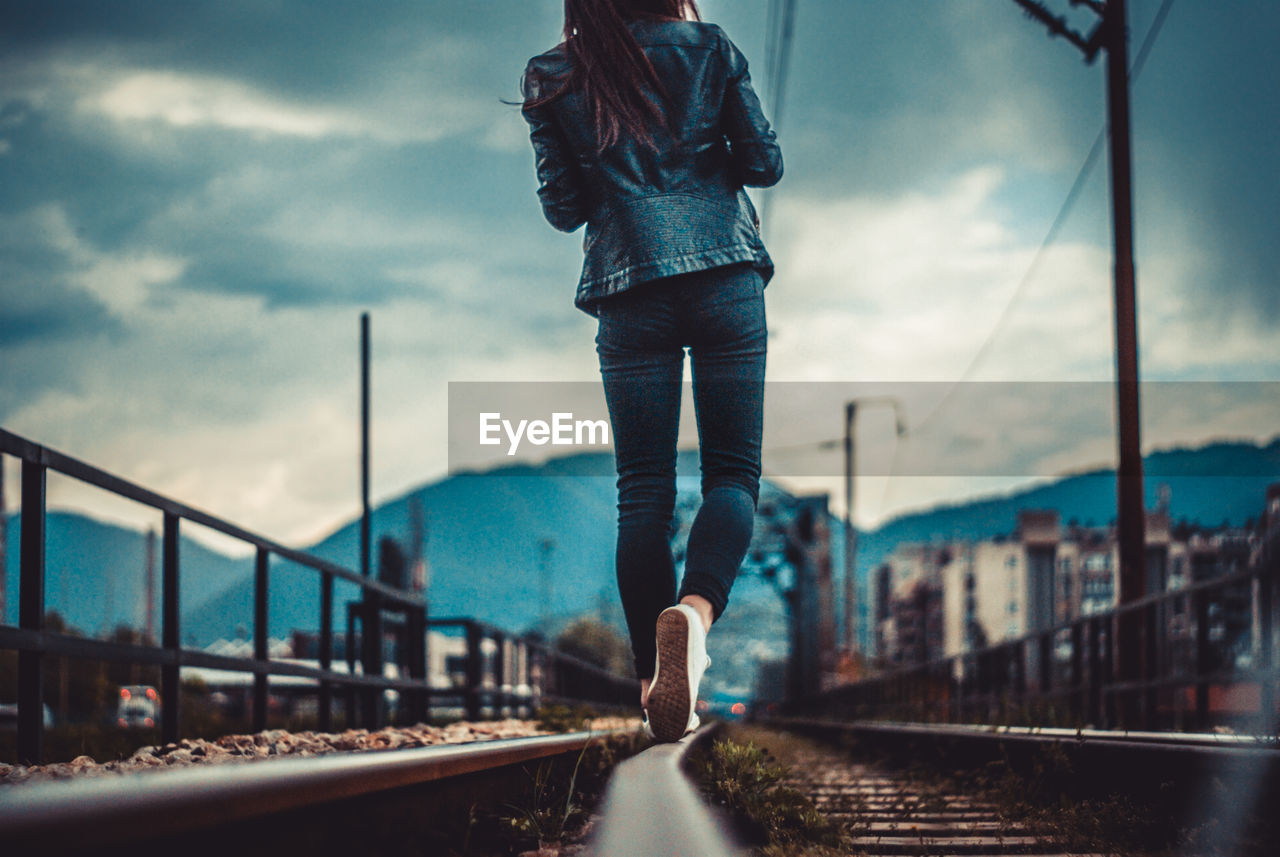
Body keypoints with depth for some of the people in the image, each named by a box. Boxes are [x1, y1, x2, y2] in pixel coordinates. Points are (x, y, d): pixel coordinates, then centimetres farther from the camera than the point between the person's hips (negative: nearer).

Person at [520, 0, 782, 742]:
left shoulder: (553, 77, 8)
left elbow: (563, 208, 8)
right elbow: (764, 163, 7)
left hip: (631, 291, 1)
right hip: (726, 276, -1)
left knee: (643, 489, 4)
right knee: (733, 470, 2)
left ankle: (657, 684, -1)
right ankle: (695, 610, -28)